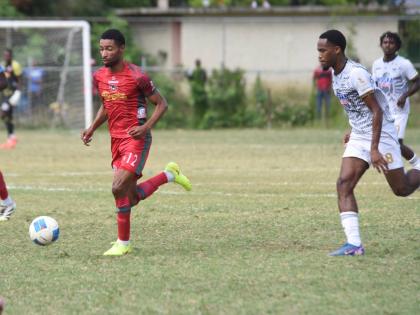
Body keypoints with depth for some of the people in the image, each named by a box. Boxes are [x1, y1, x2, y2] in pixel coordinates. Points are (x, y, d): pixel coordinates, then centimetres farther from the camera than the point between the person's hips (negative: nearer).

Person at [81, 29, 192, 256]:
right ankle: (170, 174, 31)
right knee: (131, 196, 8)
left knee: (118, 188, -19)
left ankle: (123, 243, -2)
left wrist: (146, 127, -20)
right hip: (116, 139, 7)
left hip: (136, 139, -7)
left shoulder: (136, 76, -14)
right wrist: (92, 129, 8)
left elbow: (161, 104, -6)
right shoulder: (99, 76, 6)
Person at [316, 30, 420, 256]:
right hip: (358, 138, 8)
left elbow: (376, 111, -23)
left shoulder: (356, 74, -22)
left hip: (381, 135, -8)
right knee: (344, 185, -12)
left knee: (402, 189, 3)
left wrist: (374, 150, -26)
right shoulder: (336, 75, 6)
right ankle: (354, 244, -17)